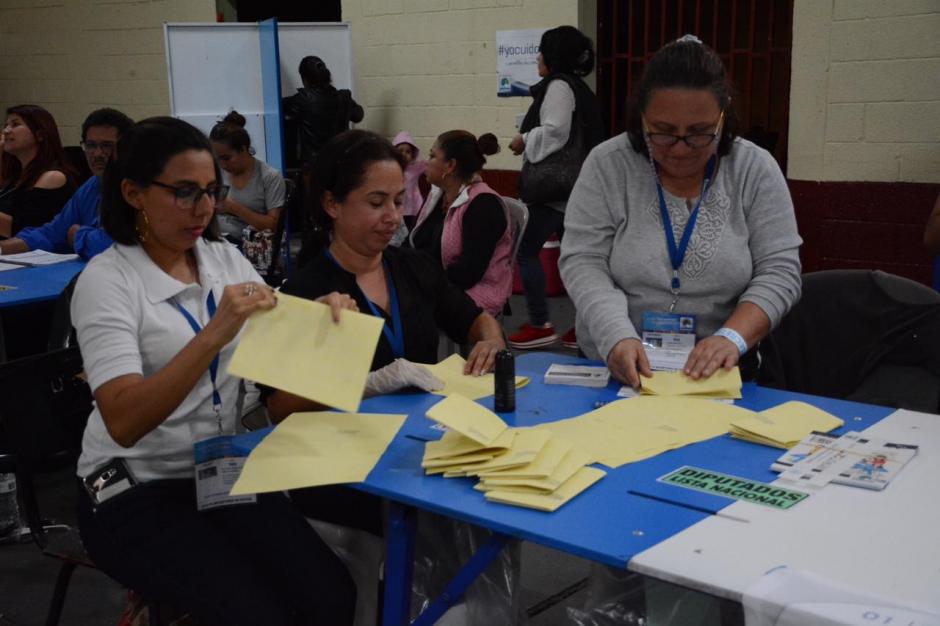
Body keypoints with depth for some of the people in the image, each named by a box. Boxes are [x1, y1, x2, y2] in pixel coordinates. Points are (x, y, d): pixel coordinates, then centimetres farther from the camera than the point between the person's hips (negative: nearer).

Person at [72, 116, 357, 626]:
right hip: (136, 492, -5)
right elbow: (123, 422, -26)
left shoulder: (224, 259, 5)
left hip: (222, 470, 5)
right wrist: (214, 334, -37)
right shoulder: (107, 279, -14)